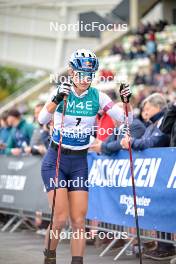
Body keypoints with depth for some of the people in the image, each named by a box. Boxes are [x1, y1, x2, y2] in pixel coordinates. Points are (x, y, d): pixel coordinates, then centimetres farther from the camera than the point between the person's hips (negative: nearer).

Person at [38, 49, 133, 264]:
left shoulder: (97, 96, -1)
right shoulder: (61, 91, -9)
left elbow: (125, 119, -7)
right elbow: (42, 119, -26)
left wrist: (126, 101, -25)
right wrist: (56, 99, -43)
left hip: (79, 163, 3)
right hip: (55, 161, -3)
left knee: (78, 221, -2)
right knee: (61, 217, -12)